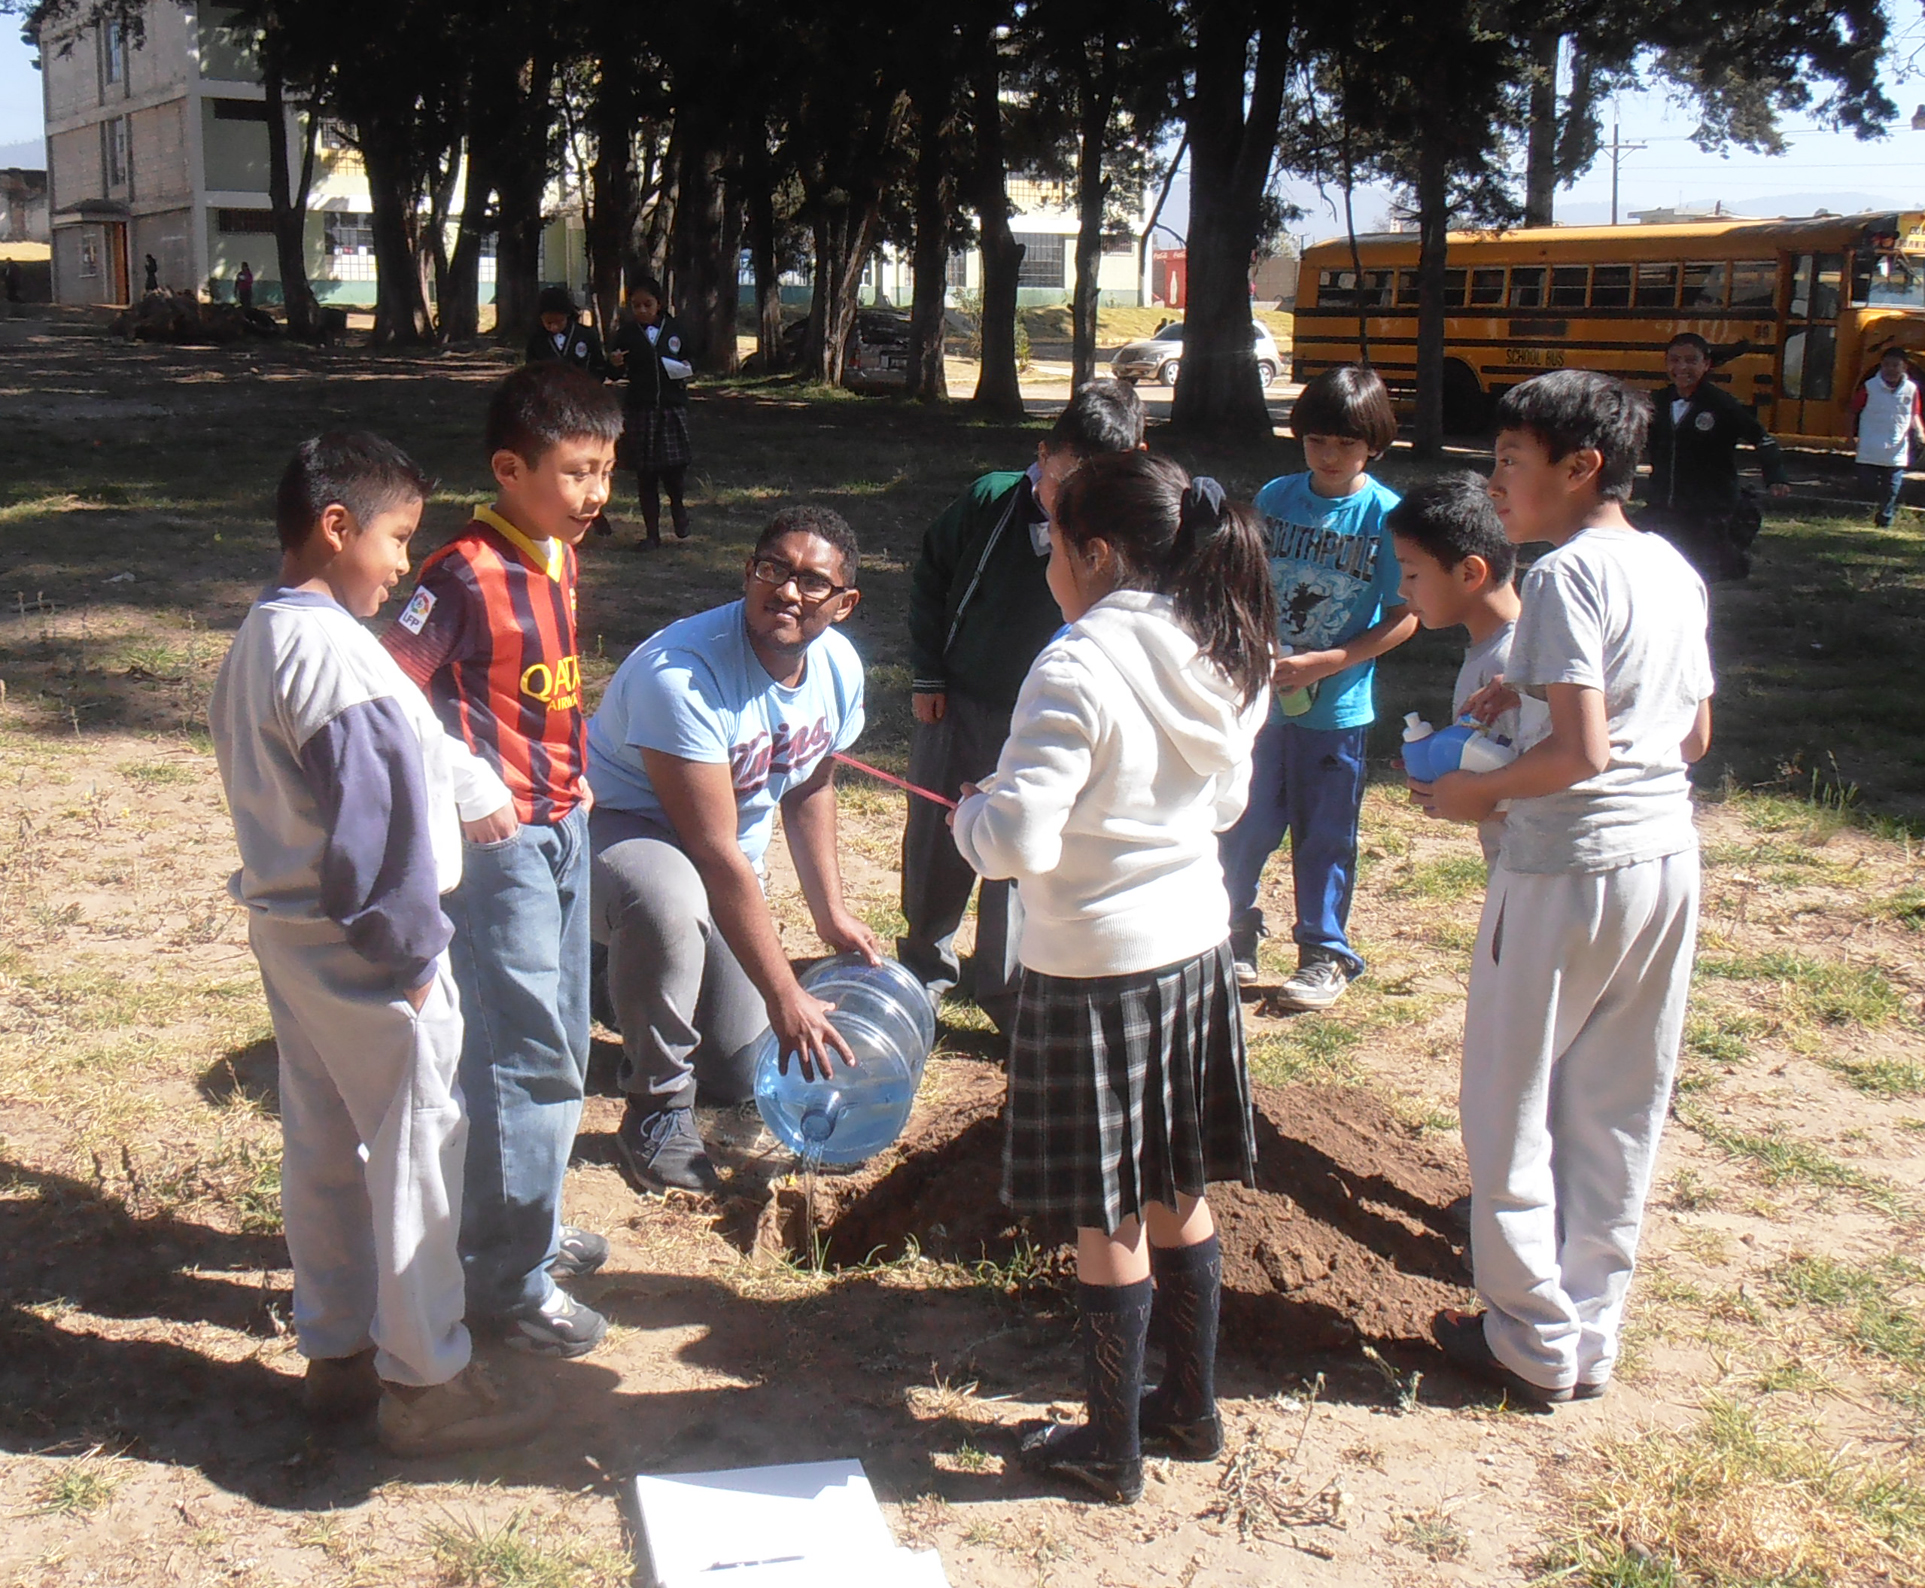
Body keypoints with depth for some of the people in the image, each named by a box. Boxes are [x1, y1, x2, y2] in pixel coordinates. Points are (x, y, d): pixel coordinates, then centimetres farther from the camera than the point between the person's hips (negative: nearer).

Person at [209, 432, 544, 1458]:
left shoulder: (257, 643, 9)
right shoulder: (335, 655, -23)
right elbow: (380, 818, -24)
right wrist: (411, 951, -18)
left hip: (286, 930, 10)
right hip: (360, 948, -10)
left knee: (324, 1143, 18)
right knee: (419, 1148, 2)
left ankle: (336, 1350, 30)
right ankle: (424, 1382, 12)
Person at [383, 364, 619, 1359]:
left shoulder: (560, 557, 8)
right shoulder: (466, 576, -18)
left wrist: (573, 771, 12)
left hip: (562, 826, 9)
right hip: (500, 838, -9)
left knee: (559, 1040, 18)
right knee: (524, 1053, -4)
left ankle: (531, 1221, 35)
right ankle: (506, 1276, 7)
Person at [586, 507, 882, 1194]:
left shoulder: (839, 666, -8)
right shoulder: (680, 674, -32)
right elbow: (716, 853, -32)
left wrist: (831, 911, 7)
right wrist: (785, 997, -30)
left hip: (729, 860, 7)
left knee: (743, 1074, 8)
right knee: (668, 903, -44)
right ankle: (656, 1112, -19)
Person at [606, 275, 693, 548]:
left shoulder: (675, 329, 5)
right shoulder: (626, 334, 3)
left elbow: (691, 360, 16)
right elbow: (616, 372, 5)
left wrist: (687, 369, -6)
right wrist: (615, 364, -17)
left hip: (672, 407, 0)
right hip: (639, 409, 0)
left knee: (674, 466, -9)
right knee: (645, 474, 4)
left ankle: (677, 506, 25)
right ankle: (652, 532, 14)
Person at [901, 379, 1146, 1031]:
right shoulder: (991, 500, -10)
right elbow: (930, 577, 5)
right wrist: (928, 675, 4)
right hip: (954, 707, 2)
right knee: (934, 844, 14)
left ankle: (1007, 990, 20)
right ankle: (926, 961, 37)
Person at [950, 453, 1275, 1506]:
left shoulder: (1077, 669, -22)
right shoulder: (1219, 659, 2)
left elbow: (1017, 843, -24)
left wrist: (970, 813, -4)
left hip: (1097, 967, -7)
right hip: (1197, 945, 8)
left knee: (1108, 1222, 6)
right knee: (1179, 1194, 20)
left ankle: (1112, 1448, 21)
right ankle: (1192, 1408, 35)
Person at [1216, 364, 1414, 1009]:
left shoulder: (1385, 514, -9)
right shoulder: (1275, 498, 1)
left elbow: (1403, 617, -8)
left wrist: (1322, 663, -16)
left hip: (1337, 708, -3)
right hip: (1260, 696, 3)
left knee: (1324, 835, 9)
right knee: (1244, 826, 10)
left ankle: (1325, 955, 25)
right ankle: (1235, 933, 30)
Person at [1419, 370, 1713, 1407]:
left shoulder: (1568, 575, -16)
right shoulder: (1675, 571, 9)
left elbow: (1579, 751, -23)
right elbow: (1695, 736, 15)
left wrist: (1478, 789, -8)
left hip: (1569, 868, -8)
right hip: (1669, 860, 8)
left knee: (1511, 1108, 7)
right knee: (1619, 1115, 15)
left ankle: (1534, 1345, 17)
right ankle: (1592, 1338, 25)